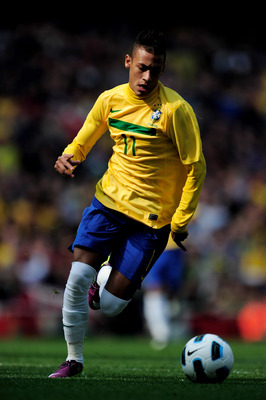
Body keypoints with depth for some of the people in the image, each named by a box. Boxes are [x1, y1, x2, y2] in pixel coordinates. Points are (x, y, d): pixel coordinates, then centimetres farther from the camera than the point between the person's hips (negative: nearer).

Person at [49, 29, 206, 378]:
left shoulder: (175, 109, -14)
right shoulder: (110, 100, 0)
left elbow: (196, 168, -8)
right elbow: (83, 141, 16)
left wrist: (181, 221, -8)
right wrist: (70, 156, -7)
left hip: (152, 216, -3)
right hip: (109, 199, 3)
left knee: (109, 306, -6)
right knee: (77, 277, -15)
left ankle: (110, 280, 33)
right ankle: (74, 359, 4)